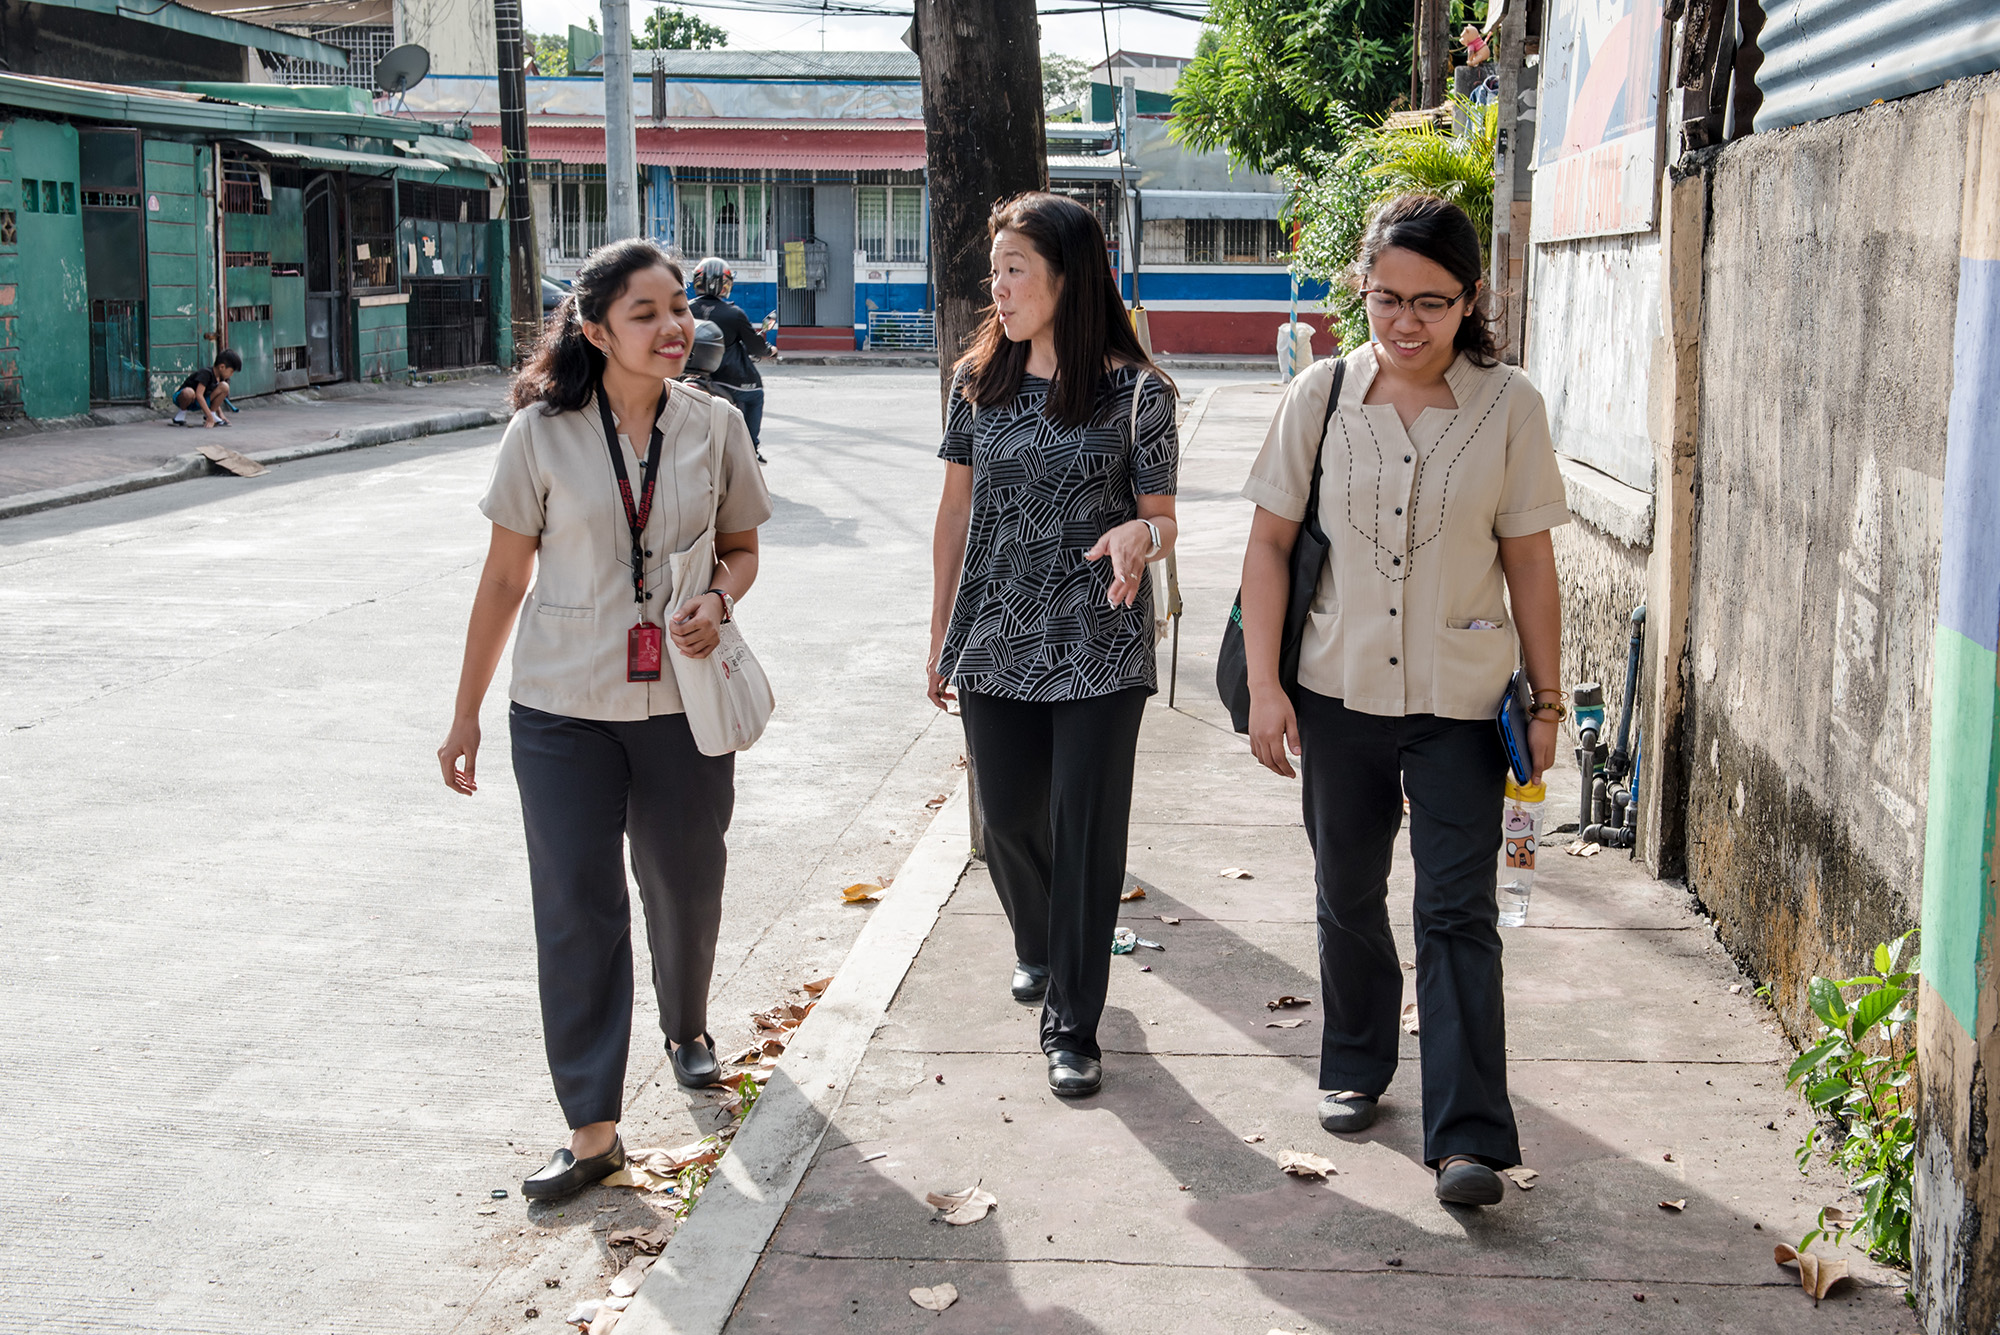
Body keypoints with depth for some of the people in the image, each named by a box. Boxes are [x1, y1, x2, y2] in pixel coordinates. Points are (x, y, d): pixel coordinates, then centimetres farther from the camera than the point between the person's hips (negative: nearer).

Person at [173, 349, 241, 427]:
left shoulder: (220, 378, 1)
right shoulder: (206, 373, -26)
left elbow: (215, 397, 13)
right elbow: (199, 395, -34)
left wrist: (220, 414, 1)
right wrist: (210, 416, -35)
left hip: (201, 402, 6)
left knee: (224, 386, -15)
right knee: (189, 392, -45)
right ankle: (182, 412, -12)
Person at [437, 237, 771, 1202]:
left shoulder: (715, 427, -1)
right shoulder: (543, 434, -7)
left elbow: (742, 549, 11)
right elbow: (503, 579, -1)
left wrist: (719, 600, -13)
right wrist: (465, 715, 2)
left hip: (683, 706, 2)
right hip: (563, 713, -2)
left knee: (685, 886, 17)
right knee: (575, 910, -2)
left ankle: (686, 1024, 47)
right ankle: (591, 1129, 6)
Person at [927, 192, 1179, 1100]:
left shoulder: (1134, 389, -7)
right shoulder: (979, 379, 3)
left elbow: (1160, 520, -3)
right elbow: (956, 511, 10)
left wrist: (1141, 533, -28)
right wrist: (941, 636, 12)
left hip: (1098, 650, -3)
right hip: (996, 645, 4)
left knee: (1087, 831, 0)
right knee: (1009, 819, 13)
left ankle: (1072, 1024, 13)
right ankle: (1036, 947, 44)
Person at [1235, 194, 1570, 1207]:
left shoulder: (1508, 407, -5)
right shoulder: (1320, 395, -3)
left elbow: (1528, 560, 1)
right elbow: (1269, 544, 0)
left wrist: (1546, 698, 3)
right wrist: (1263, 684, -5)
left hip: (1460, 701, -2)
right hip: (1339, 691, 2)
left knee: (1457, 912, -5)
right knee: (1348, 894, 17)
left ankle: (1470, 1138, -1)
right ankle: (1356, 1065, 38)